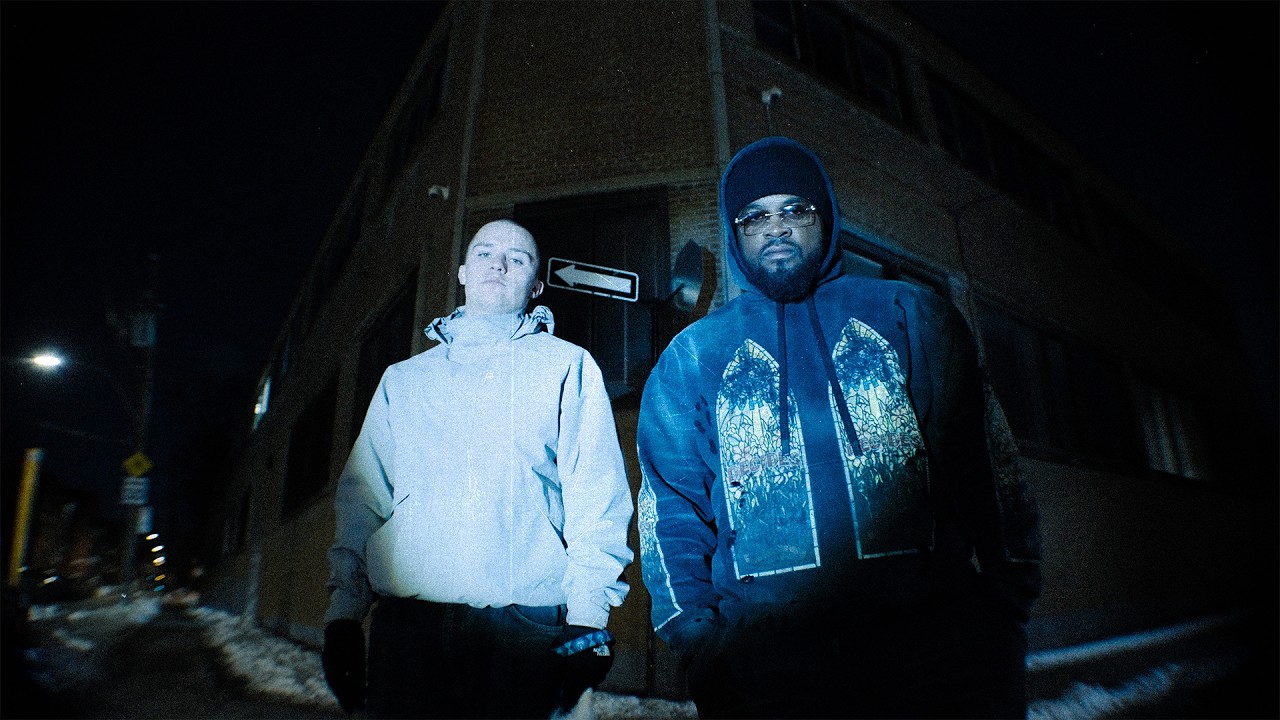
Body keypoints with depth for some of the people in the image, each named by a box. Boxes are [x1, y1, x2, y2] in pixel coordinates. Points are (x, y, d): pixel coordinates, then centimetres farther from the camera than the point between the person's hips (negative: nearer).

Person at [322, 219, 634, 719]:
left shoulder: (566, 366, 7)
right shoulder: (403, 378, 18)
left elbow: (597, 495, -2)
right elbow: (363, 493, 13)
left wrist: (587, 615, -10)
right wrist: (344, 607, 4)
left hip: (526, 630, -2)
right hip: (405, 625, 3)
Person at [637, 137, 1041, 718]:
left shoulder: (907, 314, 11)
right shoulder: (691, 355, 9)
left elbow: (982, 459, 7)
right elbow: (671, 502, 5)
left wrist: (1007, 595, -2)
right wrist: (694, 627, -6)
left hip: (931, 627, 1)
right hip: (765, 649, 0)